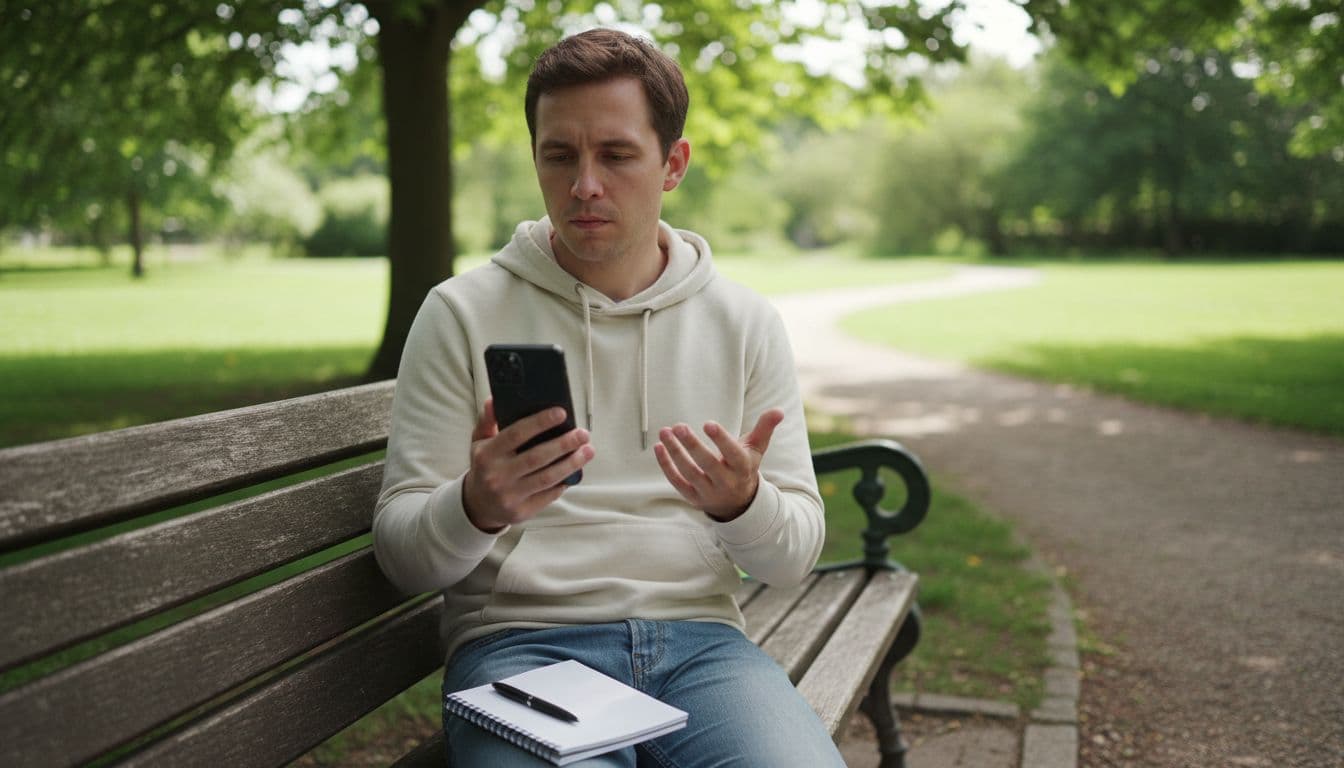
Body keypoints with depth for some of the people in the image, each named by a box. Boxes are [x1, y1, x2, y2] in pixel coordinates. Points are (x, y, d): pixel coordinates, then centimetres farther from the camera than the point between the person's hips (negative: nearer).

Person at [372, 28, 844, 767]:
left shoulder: (747, 323, 9)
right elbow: (402, 553, 1)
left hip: (696, 637, 3)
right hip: (520, 639, -2)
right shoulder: (463, 312, 3)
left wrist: (742, 504, -15)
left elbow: (794, 554, 8)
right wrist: (476, 509, -21)